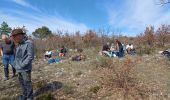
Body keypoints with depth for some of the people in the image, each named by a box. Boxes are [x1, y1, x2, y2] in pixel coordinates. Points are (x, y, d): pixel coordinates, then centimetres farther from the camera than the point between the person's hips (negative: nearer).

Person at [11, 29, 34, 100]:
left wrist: (22, 65, -18)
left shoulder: (29, 43, -16)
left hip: (25, 69, -8)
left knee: (27, 84, 4)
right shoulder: (19, 44, 10)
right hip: (19, 69, 8)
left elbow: (30, 56, -19)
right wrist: (15, 64, 8)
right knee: (22, 82, 20)